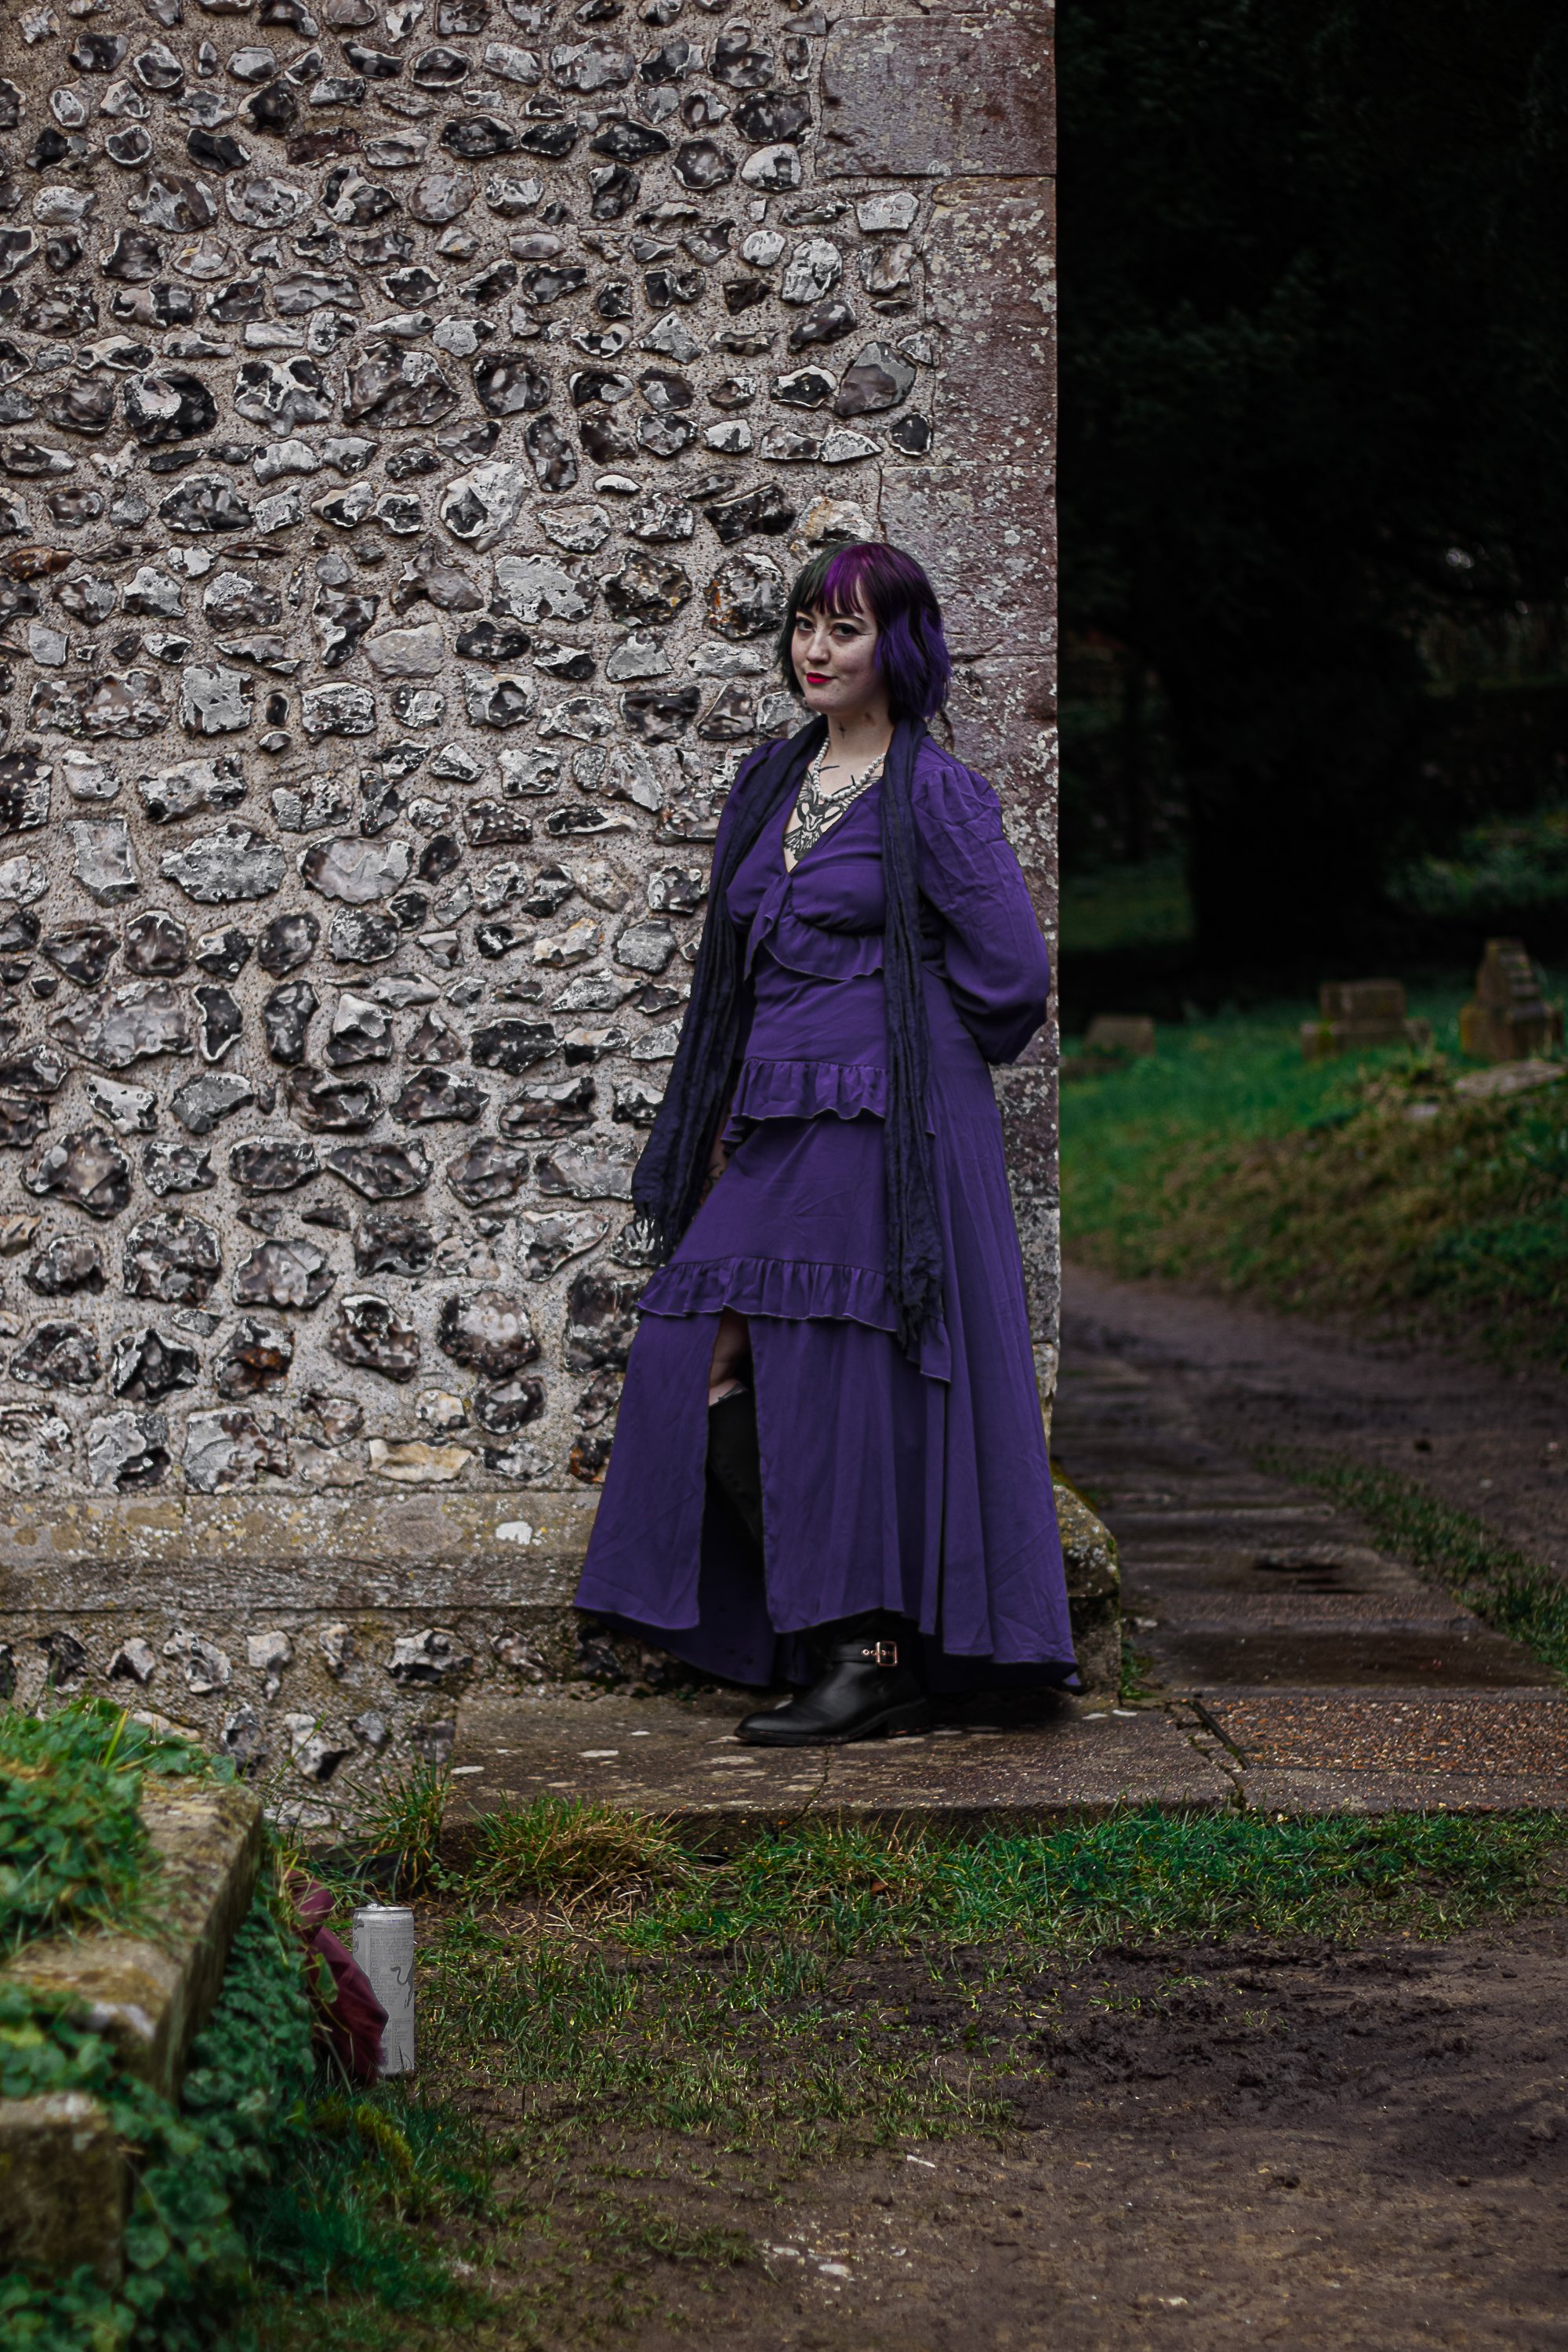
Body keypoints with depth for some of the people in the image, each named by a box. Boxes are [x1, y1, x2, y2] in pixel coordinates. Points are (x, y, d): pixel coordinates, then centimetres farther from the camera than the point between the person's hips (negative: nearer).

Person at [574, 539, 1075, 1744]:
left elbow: (1011, 976, -9)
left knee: (847, 1384, -6)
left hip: (882, 1129, -7)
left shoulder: (934, 794, -7)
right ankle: (811, 1626, 14)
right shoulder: (773, 783, 15)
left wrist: (904, 1054, 4)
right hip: (775, 1123, 7)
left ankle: (881, 1657, 4)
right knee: (704, 1364, 1)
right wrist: (727, 1124, 16)